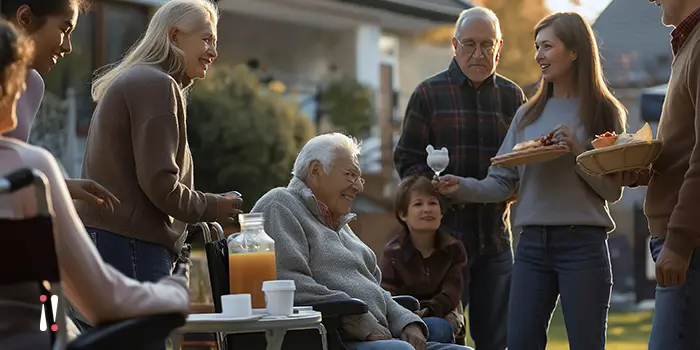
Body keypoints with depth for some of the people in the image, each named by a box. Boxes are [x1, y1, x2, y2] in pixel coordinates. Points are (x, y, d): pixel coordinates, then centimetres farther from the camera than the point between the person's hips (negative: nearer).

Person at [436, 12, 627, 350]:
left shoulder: (604, 112, 3)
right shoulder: (528, 115, 14)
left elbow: (612, 190, -1)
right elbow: (502, 182, 9)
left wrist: (578, 153, -14)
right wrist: (462, 187, -7)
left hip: (582, 243, -4)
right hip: (532, 244, 4)